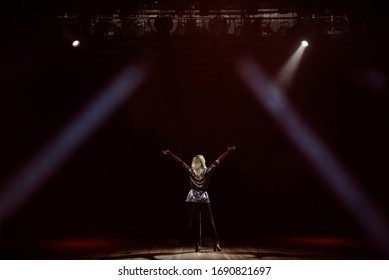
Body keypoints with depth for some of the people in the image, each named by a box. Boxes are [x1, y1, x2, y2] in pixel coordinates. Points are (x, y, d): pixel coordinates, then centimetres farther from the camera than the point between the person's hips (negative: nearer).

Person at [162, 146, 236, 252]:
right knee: (210, 222, 5)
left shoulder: (190, 171, -3)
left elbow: (180, 162, 1)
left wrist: (169, 153, 6)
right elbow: (218, 161, -2)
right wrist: (228, 152, 2)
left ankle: (196, 245, 4)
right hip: (204, 199, 0)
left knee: (194, 223, 4)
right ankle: (216, 243, 2)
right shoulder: (207, 171, -4)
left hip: (192, 200, 0)